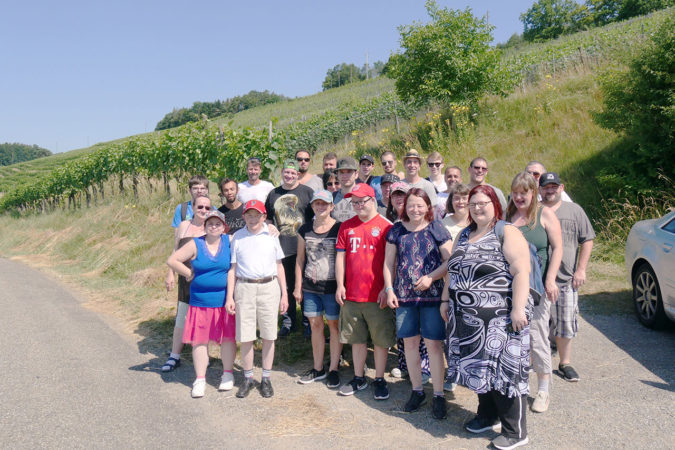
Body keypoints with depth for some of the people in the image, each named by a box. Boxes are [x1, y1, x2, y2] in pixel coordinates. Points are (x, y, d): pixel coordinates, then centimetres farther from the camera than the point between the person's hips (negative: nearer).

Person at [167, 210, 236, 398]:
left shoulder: (230, 241, 1)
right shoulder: (195, 245, 1)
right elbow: (172, 260, 1)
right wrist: (190, 274, 0)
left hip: (225, 300, 0)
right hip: (201, 301, 0)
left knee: (228, 337, 7)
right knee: (200, 339, 4)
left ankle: (227, 375, 24)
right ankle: (200, 379, 15)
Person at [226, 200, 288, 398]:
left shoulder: (271, 235, 7)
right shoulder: (238, 237, 5)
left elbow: (279, 266, 11)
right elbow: (232, 268, 7)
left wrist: (284, 294, 8)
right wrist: (229, 297, 2)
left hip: (269, 287, 0)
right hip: (244, 288, 0)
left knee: (268, 336, 5)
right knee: (245, 337, 2)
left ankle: (266, 378, 19)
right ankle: (248, 378, 18)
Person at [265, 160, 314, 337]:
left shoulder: (307, 192, 3)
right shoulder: (273, 194, 13)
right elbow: (268, 219, 23)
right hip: (282, 248, 3)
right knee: (286, 287, 10)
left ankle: (308, 323, 15)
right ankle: (288, 322, 23)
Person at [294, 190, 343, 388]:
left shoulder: (339, 229, -4)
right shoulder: (305, 230, 7)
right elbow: (300, 259, 12)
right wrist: (298, 287, 9)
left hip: (332, 286, -3)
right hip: (310, 286, 4)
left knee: (334, 325, 4)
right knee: (315, 325, 10)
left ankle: (333, 369, 16)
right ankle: (318, 368, 22)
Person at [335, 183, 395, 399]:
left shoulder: (385, 226, -4)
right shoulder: (346, 227, 8)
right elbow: (340, 257, 9)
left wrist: (386, 288, -10)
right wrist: (340, 285, 2)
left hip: (377, 296, -3)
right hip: (351, 295, 4)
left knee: (381, 340, 6)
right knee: (357, 339, 14)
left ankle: (379, 380, 21)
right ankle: (359, 378, 28)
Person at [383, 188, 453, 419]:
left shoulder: (436, 229, 1)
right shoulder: (396, 230, 8)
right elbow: (388, 263, 11)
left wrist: (431, 277, -16)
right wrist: (389, 289, 2)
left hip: (432, 295, -2)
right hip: (404, 296, 3)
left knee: (434, 344, -2)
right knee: (410, 342, 9)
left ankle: (438, 395, 10)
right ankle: (417, 391, 23)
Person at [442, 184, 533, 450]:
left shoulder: (507, 233, -8)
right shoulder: (463, 236, 15)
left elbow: (521, 272, -16)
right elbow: (452, 270, 22)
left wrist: (518, 308, -22)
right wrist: (446, 300, 18)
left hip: (501, 318, -7)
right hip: (468, 319, 7)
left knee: (504, 371, -2)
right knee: (480, 368, 15)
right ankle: (488, 416, 33)